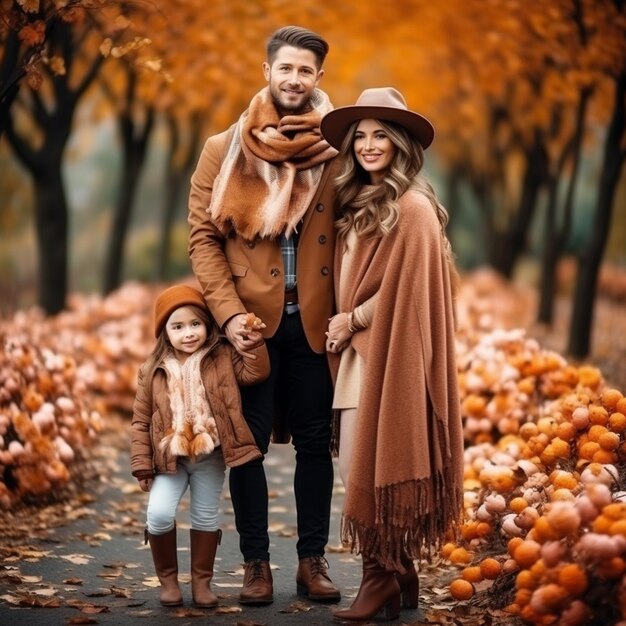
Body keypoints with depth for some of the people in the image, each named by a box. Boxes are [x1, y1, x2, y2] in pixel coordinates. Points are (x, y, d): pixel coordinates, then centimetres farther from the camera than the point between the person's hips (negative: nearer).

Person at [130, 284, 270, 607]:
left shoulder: (222, 358, -1)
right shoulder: (153, 370, -2)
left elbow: (254, 372, -12)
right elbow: (141, 421, 0)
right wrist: (142, 465, -3)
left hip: (210, 457, 1)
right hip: (168, 458, 0)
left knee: (206, 519, 9)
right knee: (159, 514, -14)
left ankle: (201, 581, 23)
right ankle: (168, 579, 6)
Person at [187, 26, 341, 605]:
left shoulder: (336, 153, 3)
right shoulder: (223, 150, 2)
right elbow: (203, 236, -1)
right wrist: (228, 313, -12)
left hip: (314, 323, 1)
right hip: (249, 323, -1)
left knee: (315, 444, 7)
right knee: (248, 445, 4)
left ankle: (312, 559, 17)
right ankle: (255, 562, 14)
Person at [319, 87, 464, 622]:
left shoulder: (412, 207, -11)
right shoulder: (358, 203, 15)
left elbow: (407, 290, -14)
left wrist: (352, 319, -7)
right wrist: (346, 324, 4)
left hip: (389, 354, -8)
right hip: (359, 352, 8)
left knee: (375, 465, -5)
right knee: (362, 467, 8)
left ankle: (383, 578, 4)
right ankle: (400, 580, 15)